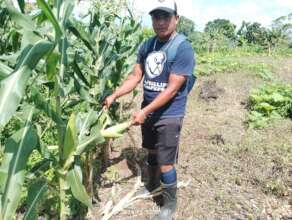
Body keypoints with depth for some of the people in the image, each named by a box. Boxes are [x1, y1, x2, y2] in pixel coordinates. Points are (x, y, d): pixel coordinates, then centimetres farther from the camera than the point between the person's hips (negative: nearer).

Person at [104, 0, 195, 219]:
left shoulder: (183, 48, -18)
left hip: (169, 116, -6)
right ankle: (152, 185, 46)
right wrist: (114, 96, -4)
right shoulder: (147, 45, 3)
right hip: (148, 112, 6)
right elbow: (135, 76, 7)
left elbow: (171, 89, -21)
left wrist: (144, 111, -22)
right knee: (151, 152, 23)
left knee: (165, 164, 0)